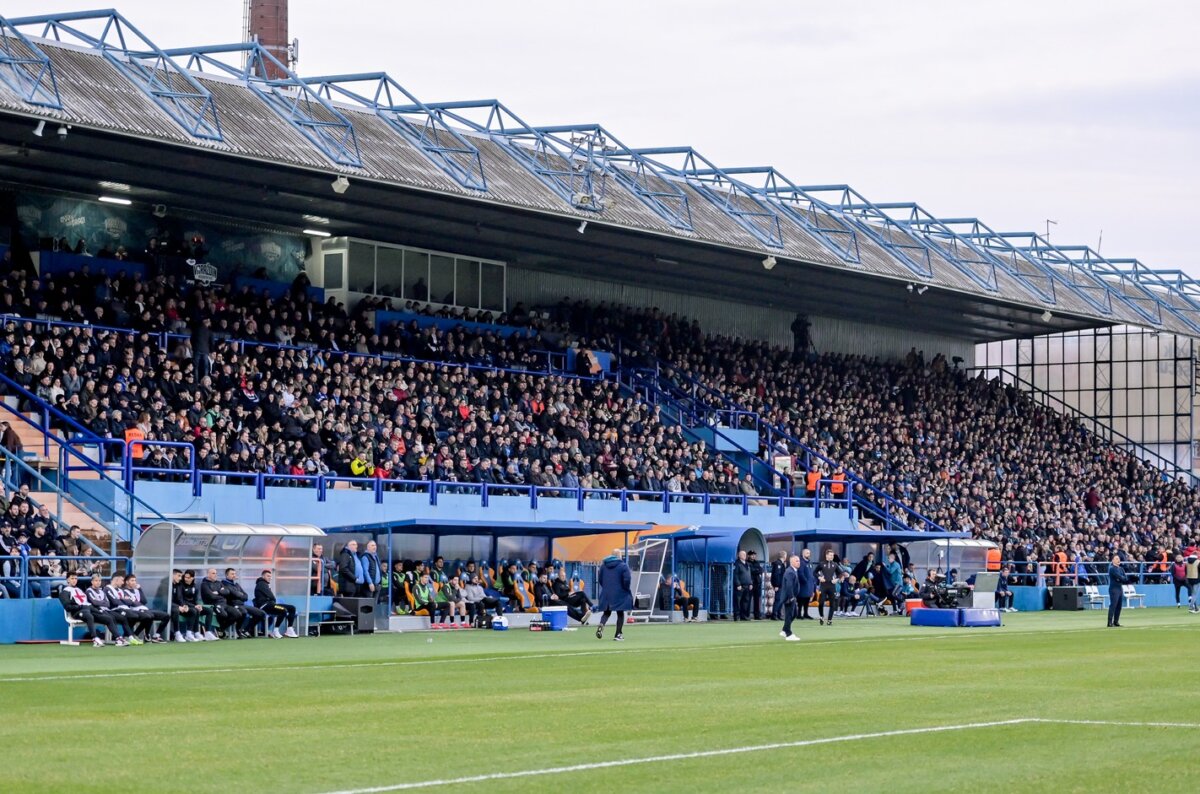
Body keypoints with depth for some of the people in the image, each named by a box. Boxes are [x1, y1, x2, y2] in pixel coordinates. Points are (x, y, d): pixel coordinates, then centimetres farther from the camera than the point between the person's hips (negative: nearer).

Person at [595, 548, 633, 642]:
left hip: (606, 594, 4)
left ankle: (601, 624, -17)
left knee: (606, 612, 13)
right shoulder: (623, 566, -10)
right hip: (619, 594, -4)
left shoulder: (603, 565, 5)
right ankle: (618, 634, 6)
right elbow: (627, 580, -15)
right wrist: (626, 589, 3)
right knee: (620, 613, 8)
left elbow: (600, 579, 11)